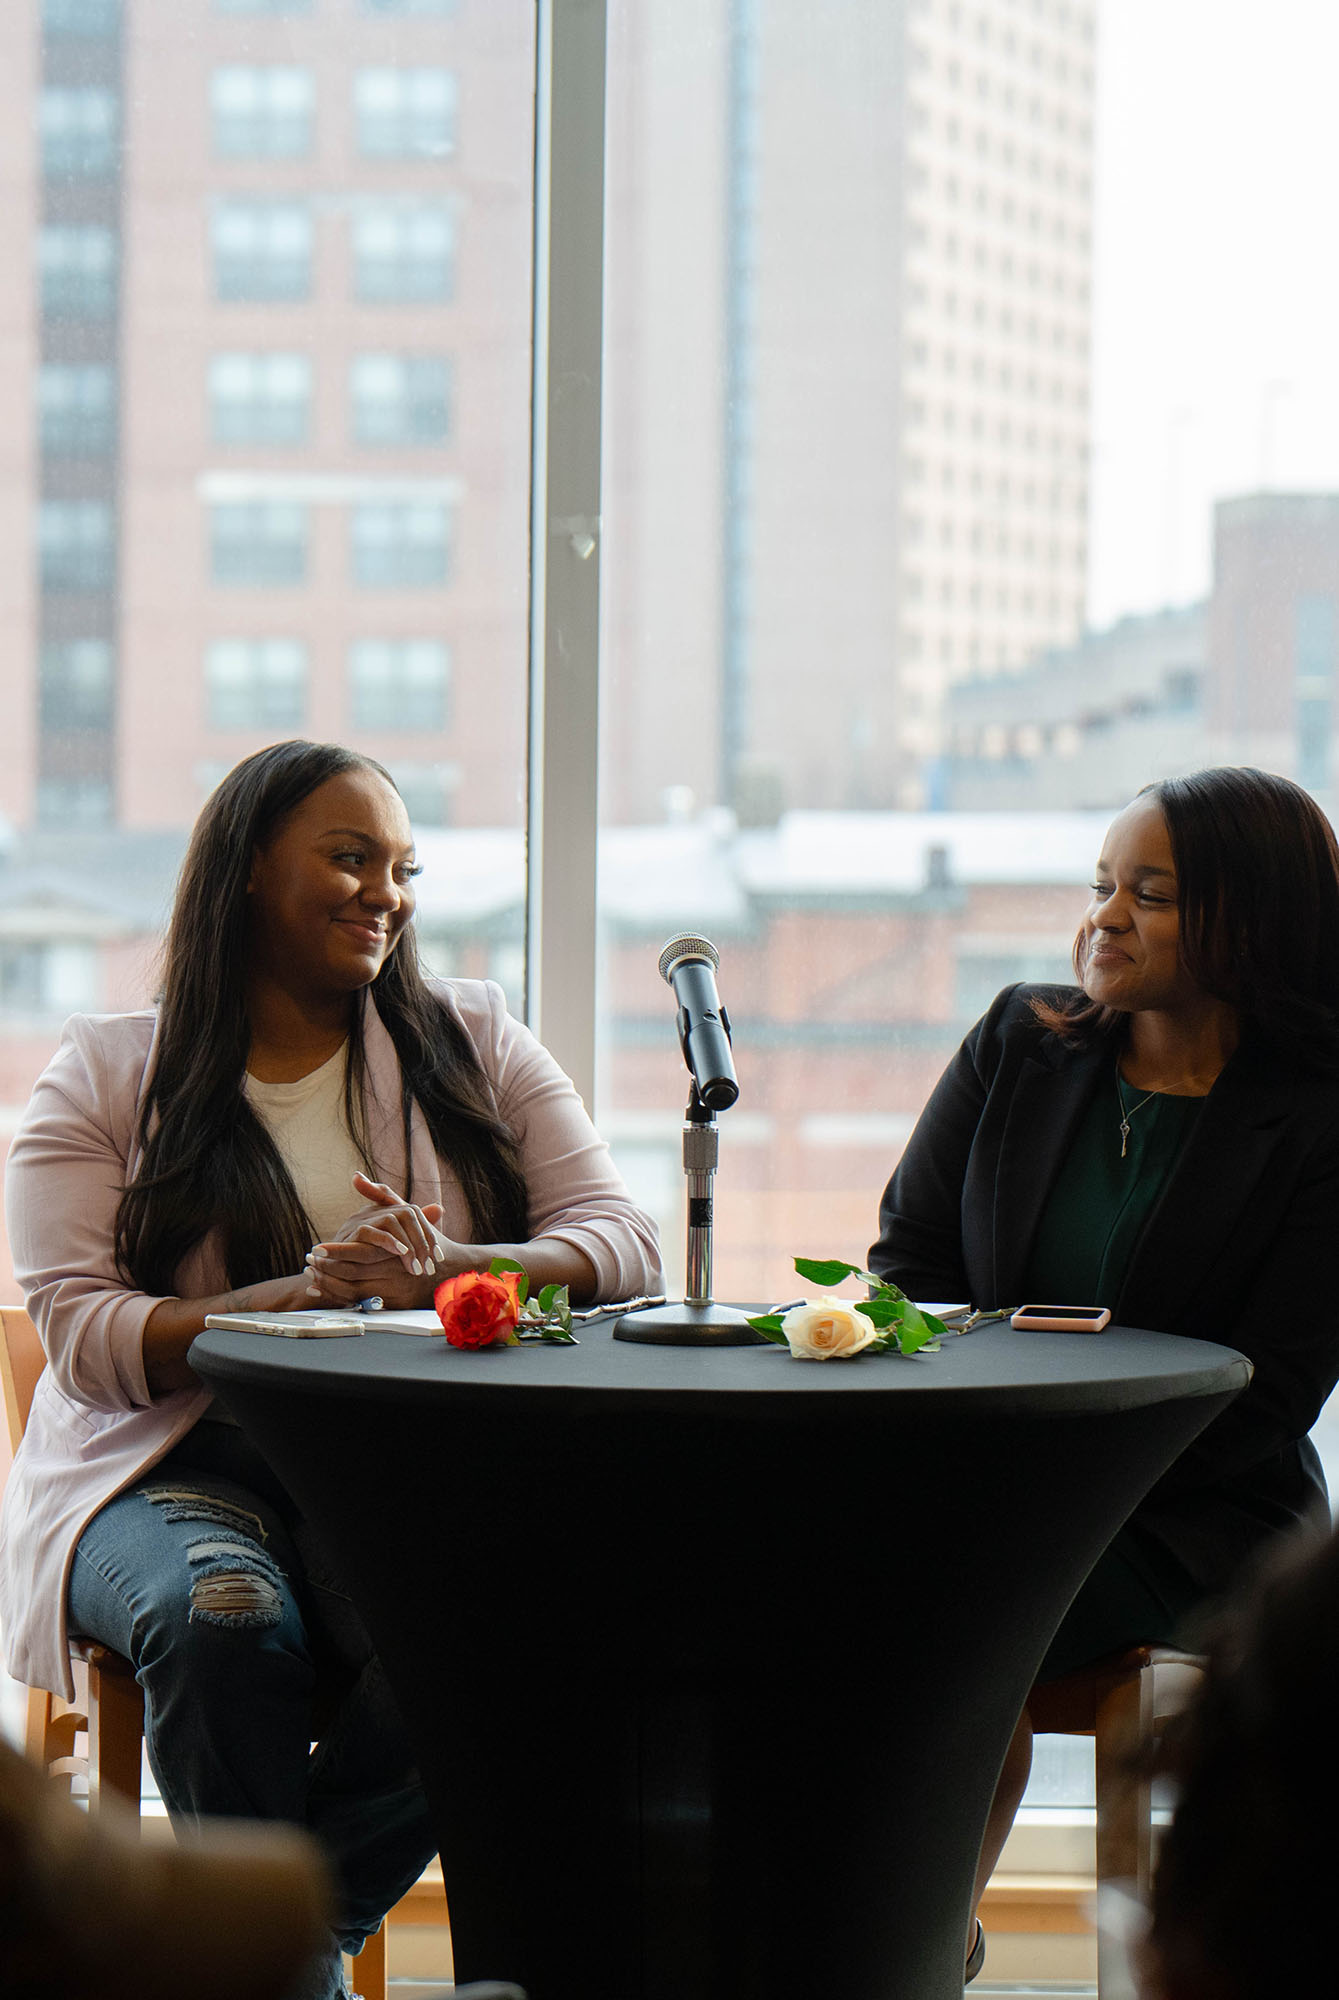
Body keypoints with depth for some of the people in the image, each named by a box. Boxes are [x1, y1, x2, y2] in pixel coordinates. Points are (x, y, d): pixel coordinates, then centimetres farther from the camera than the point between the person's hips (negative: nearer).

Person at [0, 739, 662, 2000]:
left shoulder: (470, 1043, 15)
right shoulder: (104, 1078, 8)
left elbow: (622, 1243, 5)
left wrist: (438, 1271, -15)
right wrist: (303, 1294, -18)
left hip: (410, 1468, 2)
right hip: (180, 1461, -1)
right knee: (220, 1615, -36)